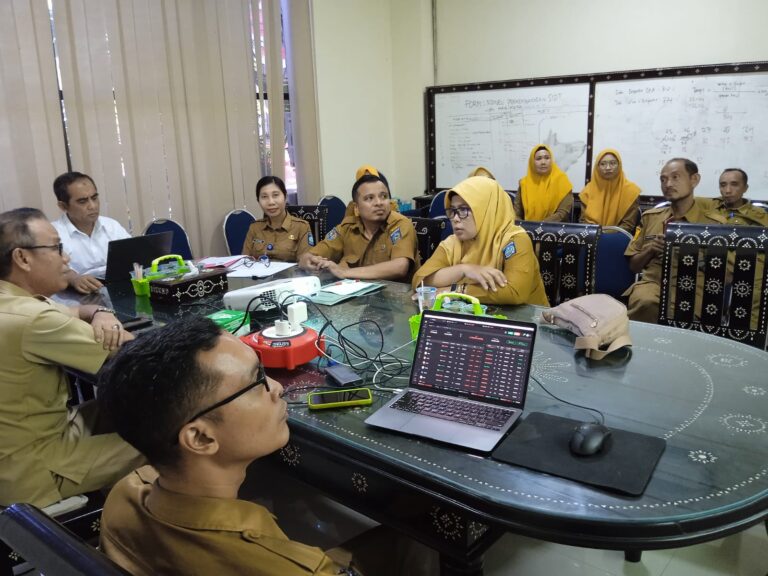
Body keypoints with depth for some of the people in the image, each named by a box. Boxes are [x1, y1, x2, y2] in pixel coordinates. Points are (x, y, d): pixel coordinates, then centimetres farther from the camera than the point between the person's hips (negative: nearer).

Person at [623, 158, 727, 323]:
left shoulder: (715, 223, 7)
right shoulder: (650, 217, 16)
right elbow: (633, 266, 21)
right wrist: (650, 250, -1)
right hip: (652, 282, 2)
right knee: (645, 302, -35)